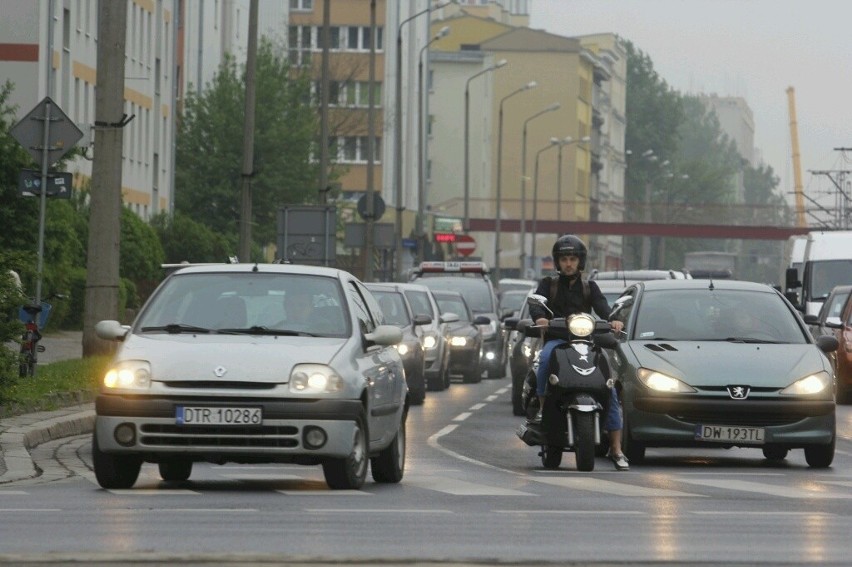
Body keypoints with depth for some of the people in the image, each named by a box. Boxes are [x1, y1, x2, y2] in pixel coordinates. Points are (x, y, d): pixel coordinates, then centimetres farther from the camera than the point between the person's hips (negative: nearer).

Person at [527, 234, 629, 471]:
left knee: (610, 389, -14)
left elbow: (601, 306, 0)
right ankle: (542, 407, -29)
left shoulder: (589, 287, 20)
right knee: (546, 356, -39)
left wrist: (613, 320, -23)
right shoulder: (548, 284, 17)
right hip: (557, 338, -2)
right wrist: (539, 317, -27)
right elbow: (536, 302, -3)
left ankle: (616, 449, -13)